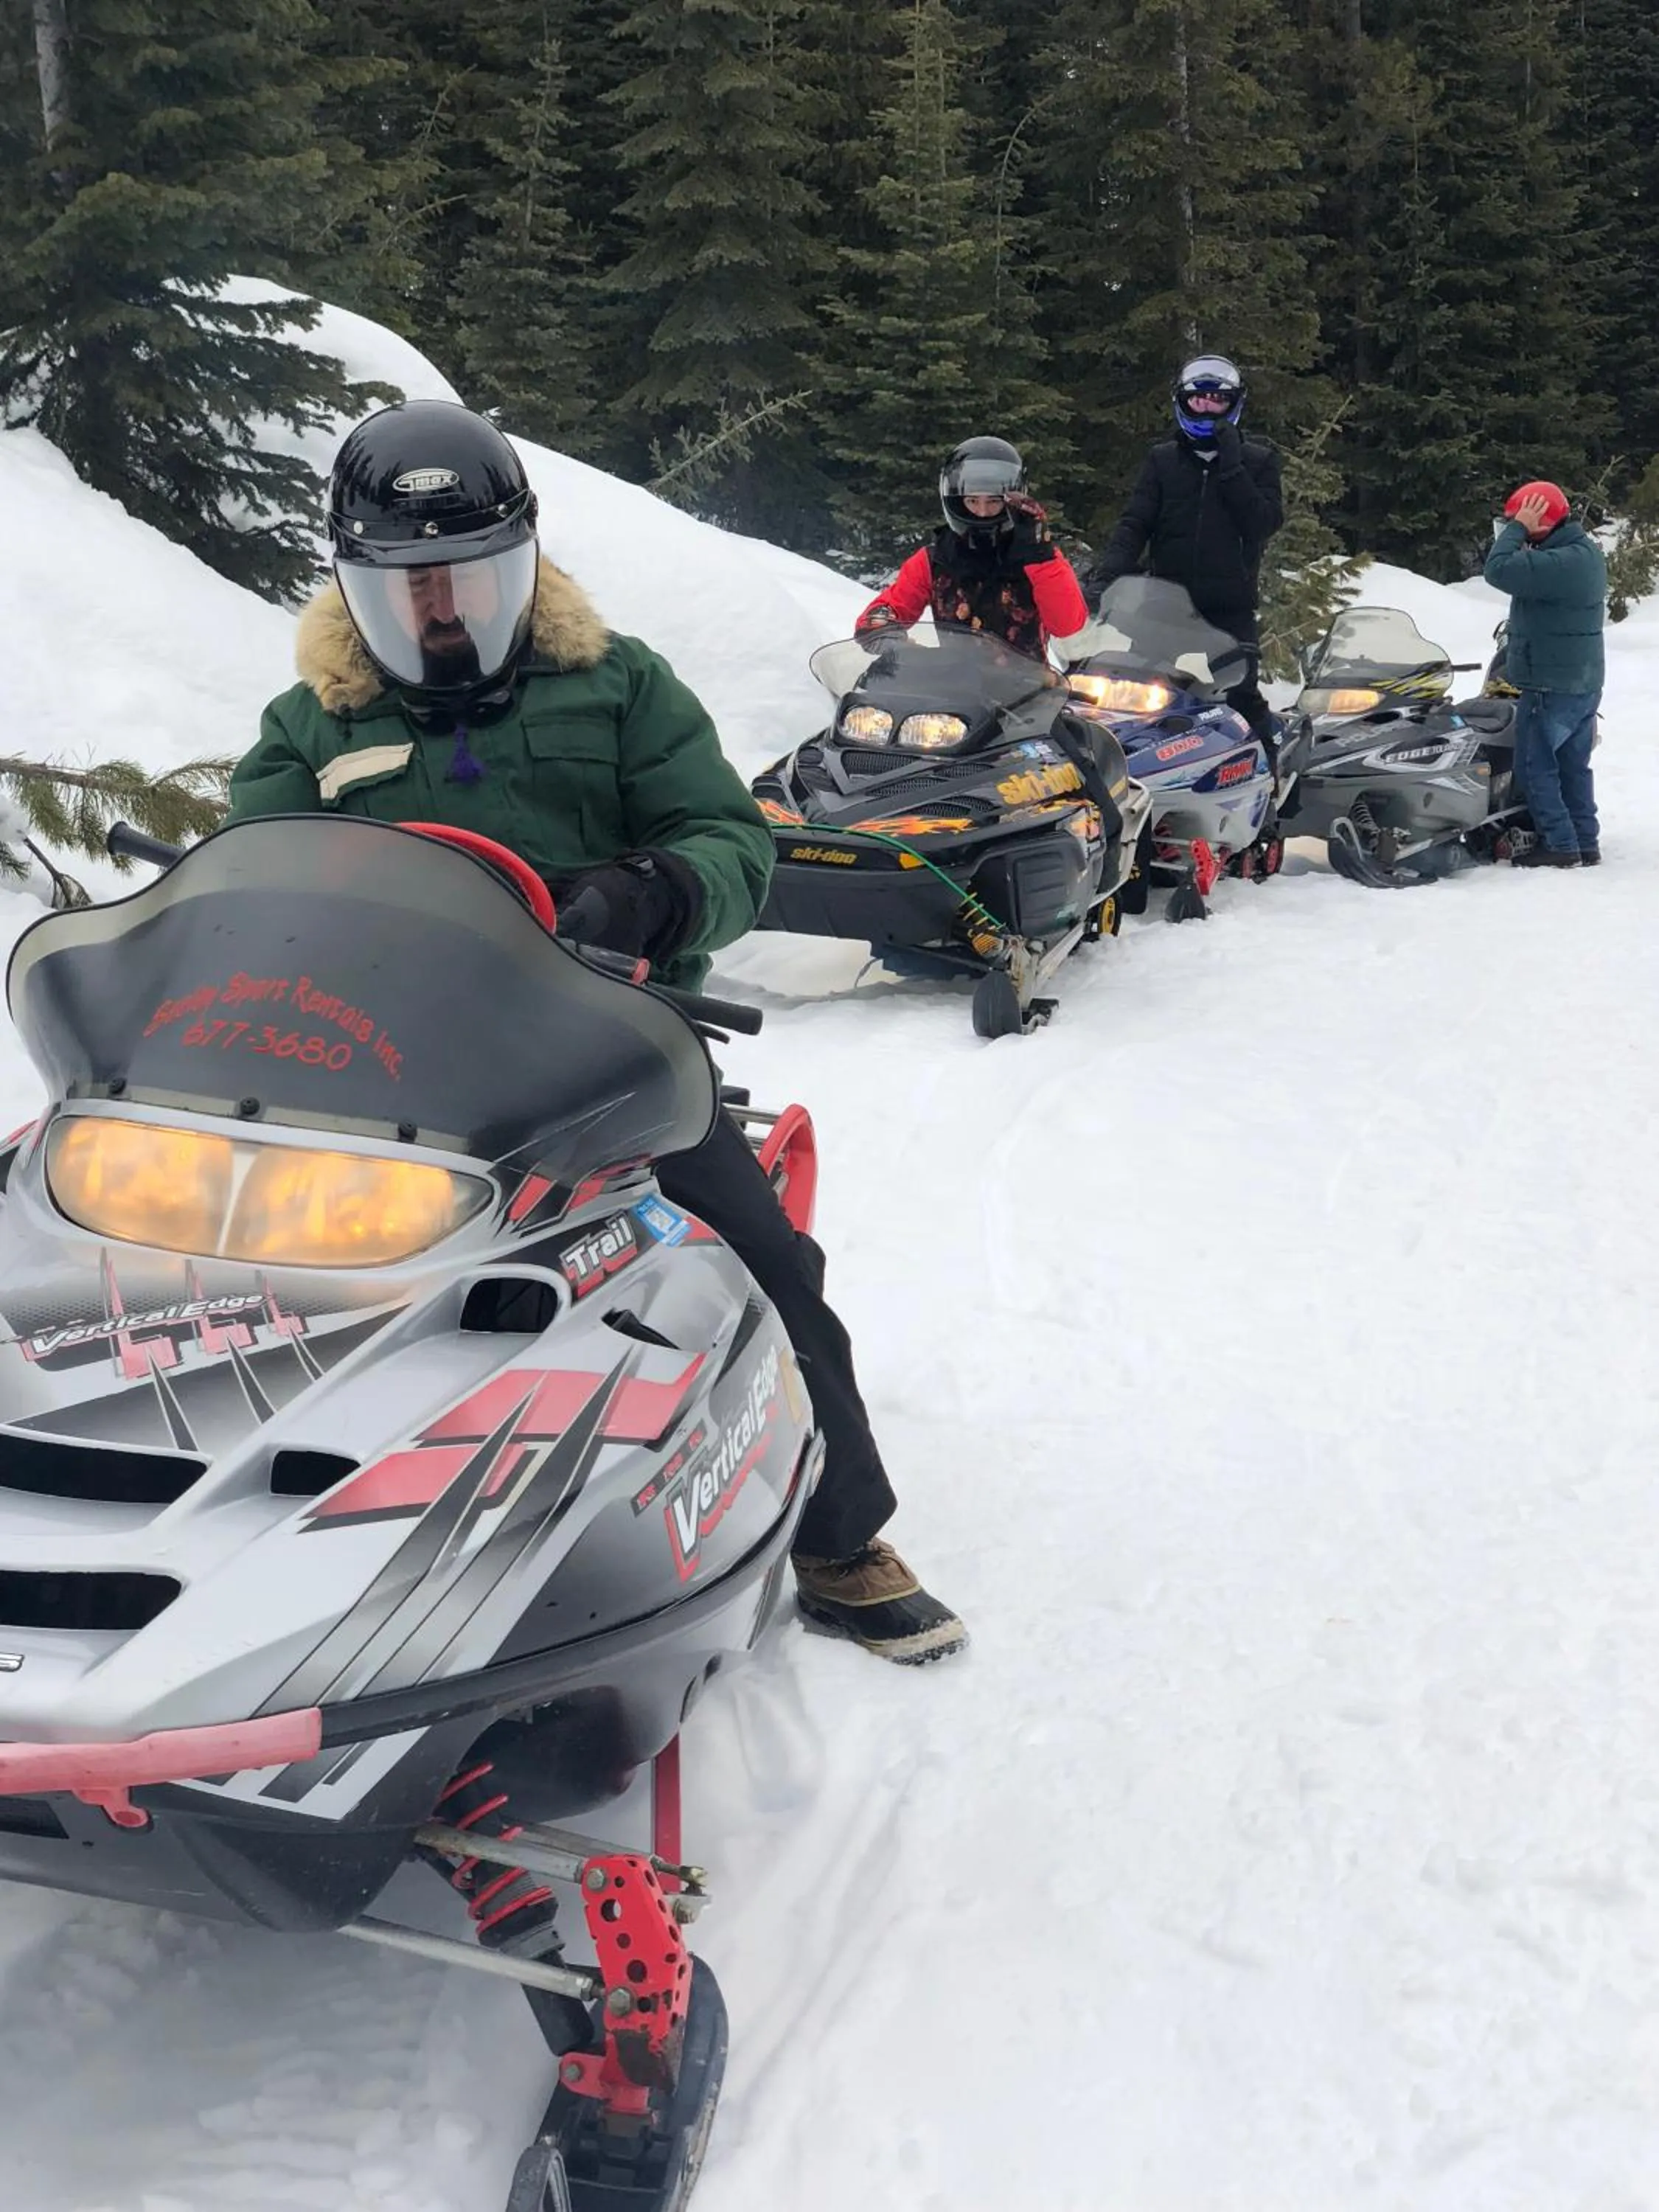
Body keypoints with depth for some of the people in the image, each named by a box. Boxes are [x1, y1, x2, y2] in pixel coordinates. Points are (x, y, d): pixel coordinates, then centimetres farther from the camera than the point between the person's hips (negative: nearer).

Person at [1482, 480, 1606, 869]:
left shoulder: (1561, 563, -24)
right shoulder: (1588, 552, 10)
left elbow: (1499, 570, -28)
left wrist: (1518, 528, -18)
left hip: (1551, 687, -10)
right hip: (1584, 682, 10)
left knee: (1535, 766, -1)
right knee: (1574, 765, 14)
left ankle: (1560, 844, 0)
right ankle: (1586, 843, 17)